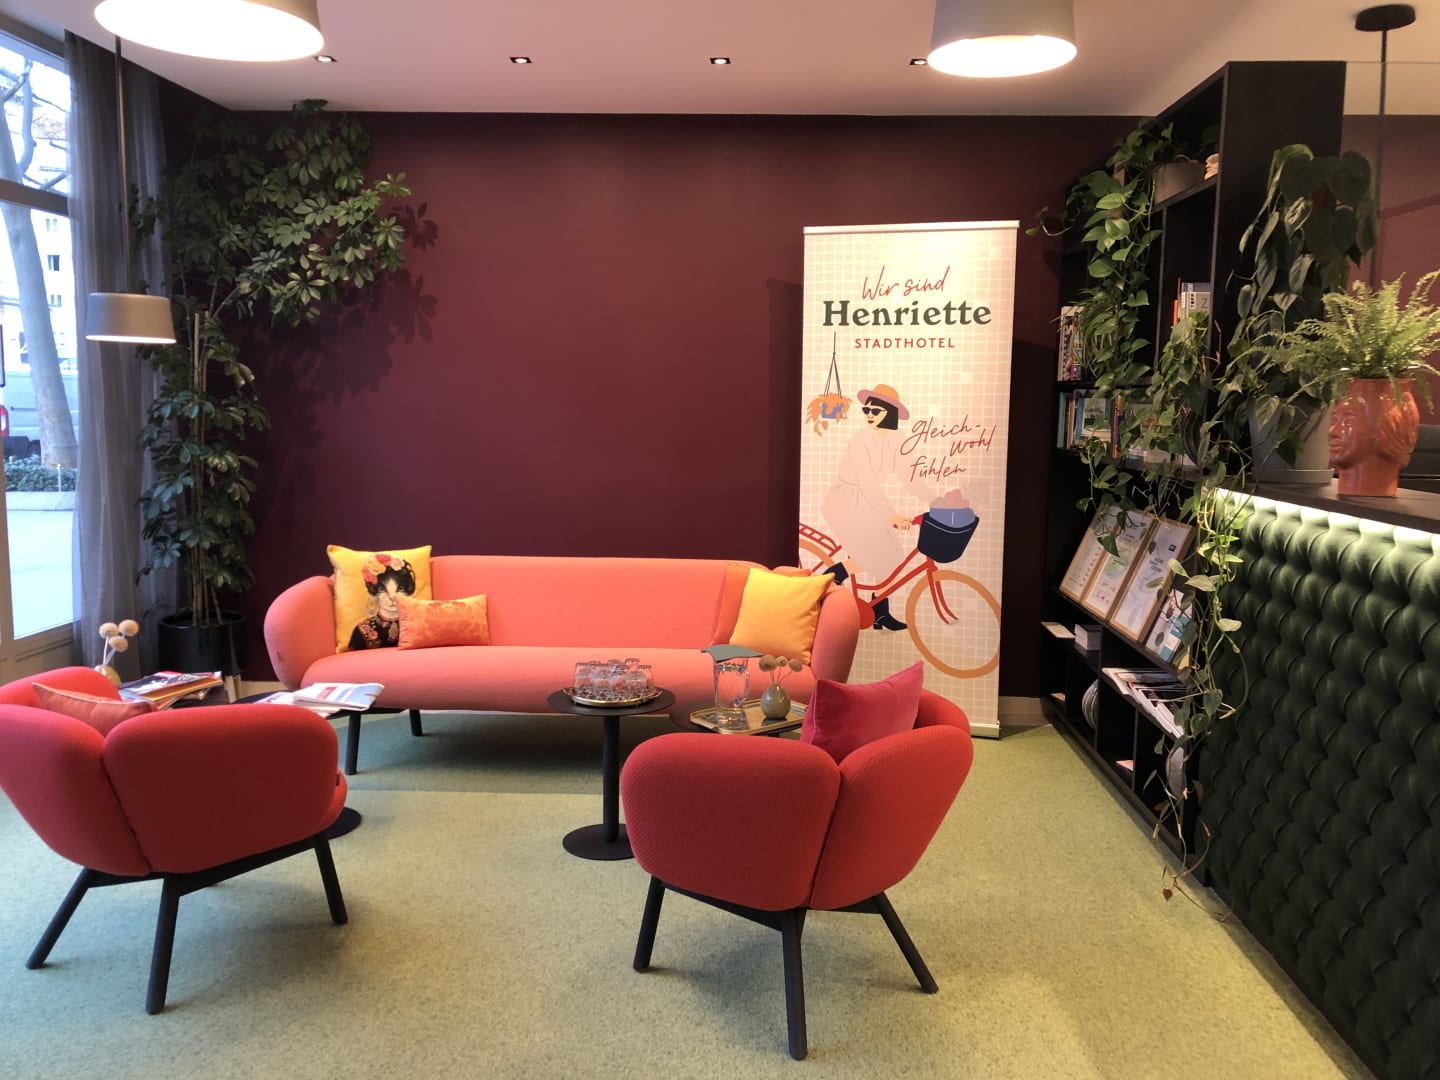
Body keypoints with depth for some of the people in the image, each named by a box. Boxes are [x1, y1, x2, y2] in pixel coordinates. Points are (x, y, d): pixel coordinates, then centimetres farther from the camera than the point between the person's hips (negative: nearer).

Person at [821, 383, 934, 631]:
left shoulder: (892, 443, 0)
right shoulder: (861, 440, -23)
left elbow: (907, 478, 3)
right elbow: (869, 484, -28)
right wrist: (891, 516, -35)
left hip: (867, 504, 7)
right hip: (846, 504, -7)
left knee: (887, 557, 2)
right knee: (869, 559, -15)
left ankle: (881, 614, 13)